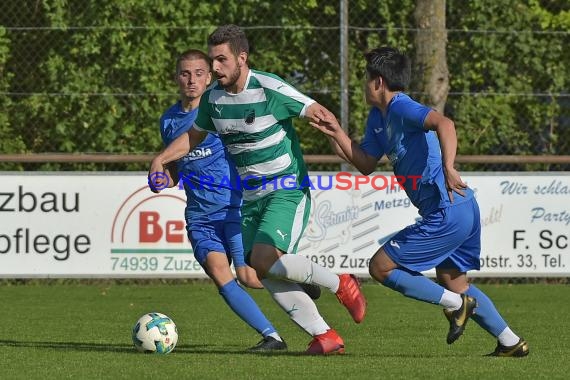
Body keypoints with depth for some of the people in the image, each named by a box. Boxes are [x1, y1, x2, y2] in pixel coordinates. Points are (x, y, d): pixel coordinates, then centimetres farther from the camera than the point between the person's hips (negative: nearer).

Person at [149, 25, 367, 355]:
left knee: (264, 259, -25)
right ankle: (326, 337, 4)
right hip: (251, 197, 7)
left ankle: (339, 284, -4)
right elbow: (194, 136, 21)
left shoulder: (270, 89, -18)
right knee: (266, 276, -4)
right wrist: (160, 159, 6)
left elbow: (320, 114, -15)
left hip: (287, 191, -7)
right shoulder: (213, 97, 4)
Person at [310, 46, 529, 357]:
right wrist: (337, 134, 8)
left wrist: (448, 168, -43)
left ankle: (456, 305, -2)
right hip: (463, 211, 10)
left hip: (446, 213, -10)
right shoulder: (378, 118, 16)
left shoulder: (401, 108, -13)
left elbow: (444, 123, -31)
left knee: (381, 267, -4)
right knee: (452, 282, 23)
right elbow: (366, 164, 19)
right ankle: (511, 343, 24)